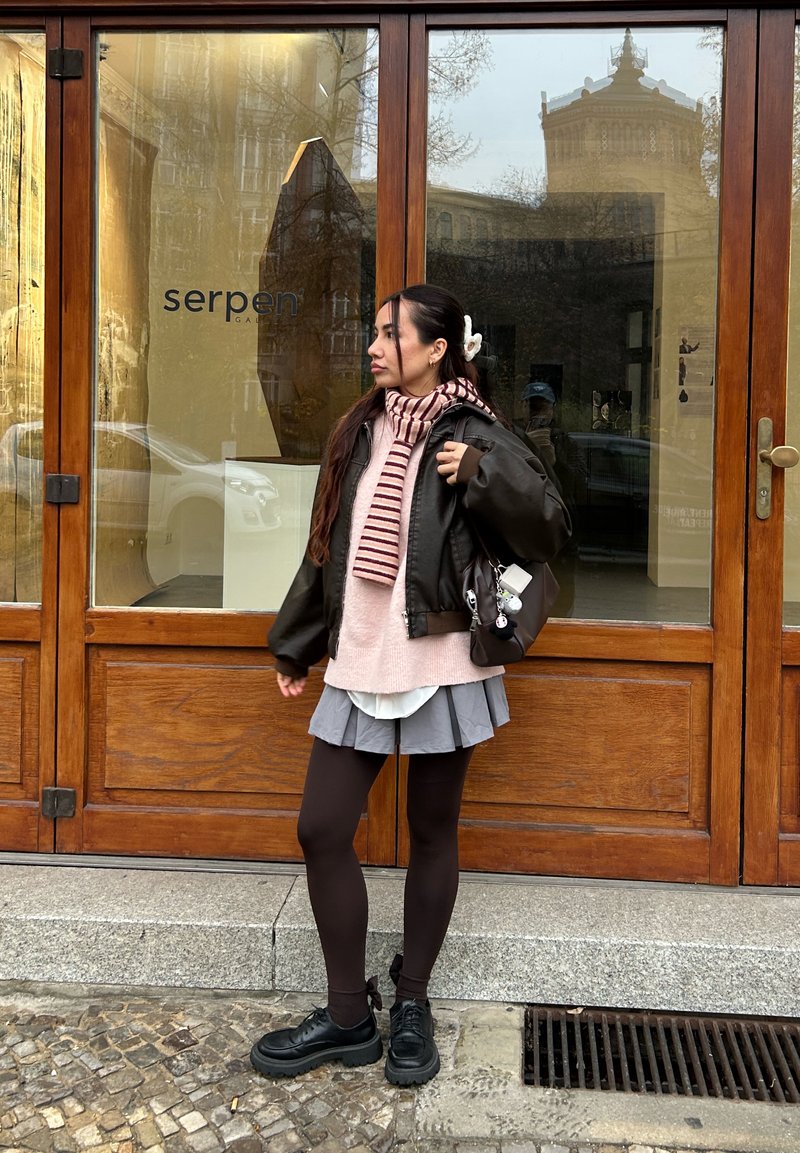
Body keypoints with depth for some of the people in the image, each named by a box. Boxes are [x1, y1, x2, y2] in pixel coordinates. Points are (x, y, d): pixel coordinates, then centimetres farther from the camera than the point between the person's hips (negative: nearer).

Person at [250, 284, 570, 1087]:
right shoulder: (362, 430, 10)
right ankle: (348, 1016, 19)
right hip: (356, 665, 5)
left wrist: (483, 474, -20)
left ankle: (412, 1006, 25)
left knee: (431, 834, 8)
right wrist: (295, 646, 20)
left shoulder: (474, 437, -6)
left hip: (440, 667, -5)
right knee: (321, 831, 3)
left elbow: (549, 532, -8)